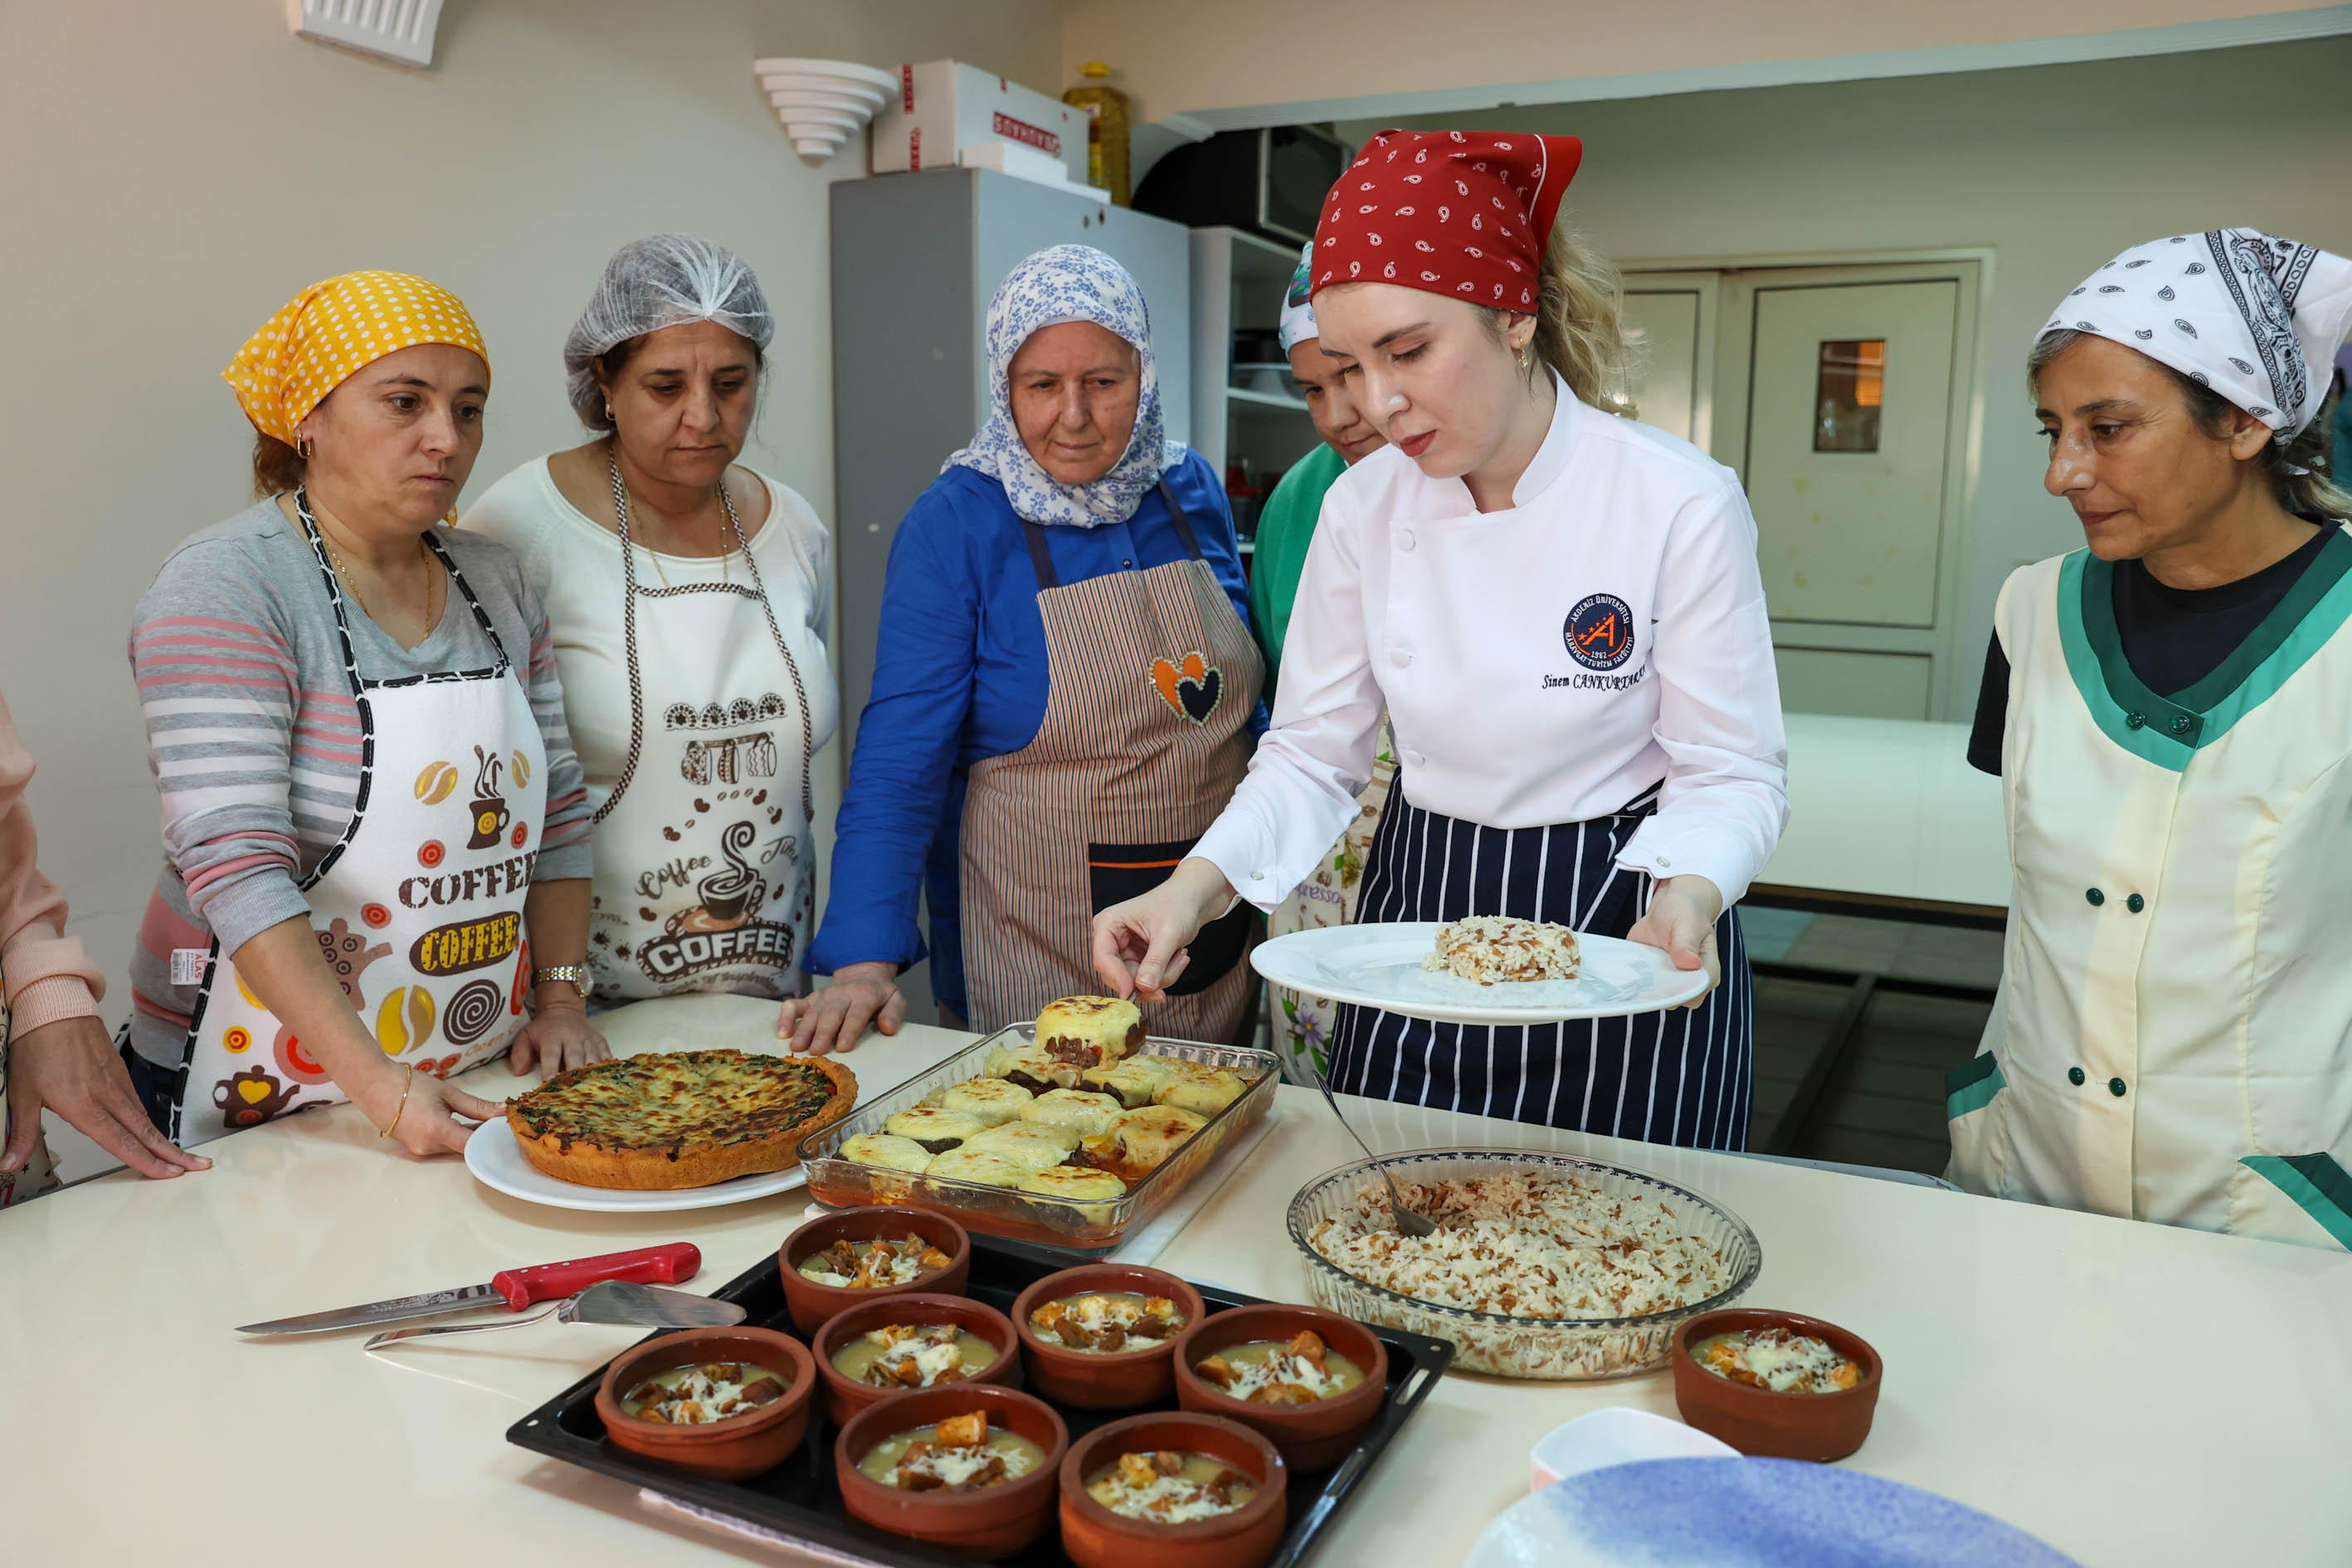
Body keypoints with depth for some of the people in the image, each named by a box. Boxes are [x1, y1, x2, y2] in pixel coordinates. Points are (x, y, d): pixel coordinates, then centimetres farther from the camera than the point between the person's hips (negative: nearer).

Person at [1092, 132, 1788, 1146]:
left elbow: (1731, 773, -12)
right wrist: (1196, 886, -16)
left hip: (1617, 929, -3)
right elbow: (1313, 753, -1)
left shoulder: (1680, 503, -18)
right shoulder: (1363, 507, -7)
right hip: (1417, 921, 4)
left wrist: (1688, 895, -32)